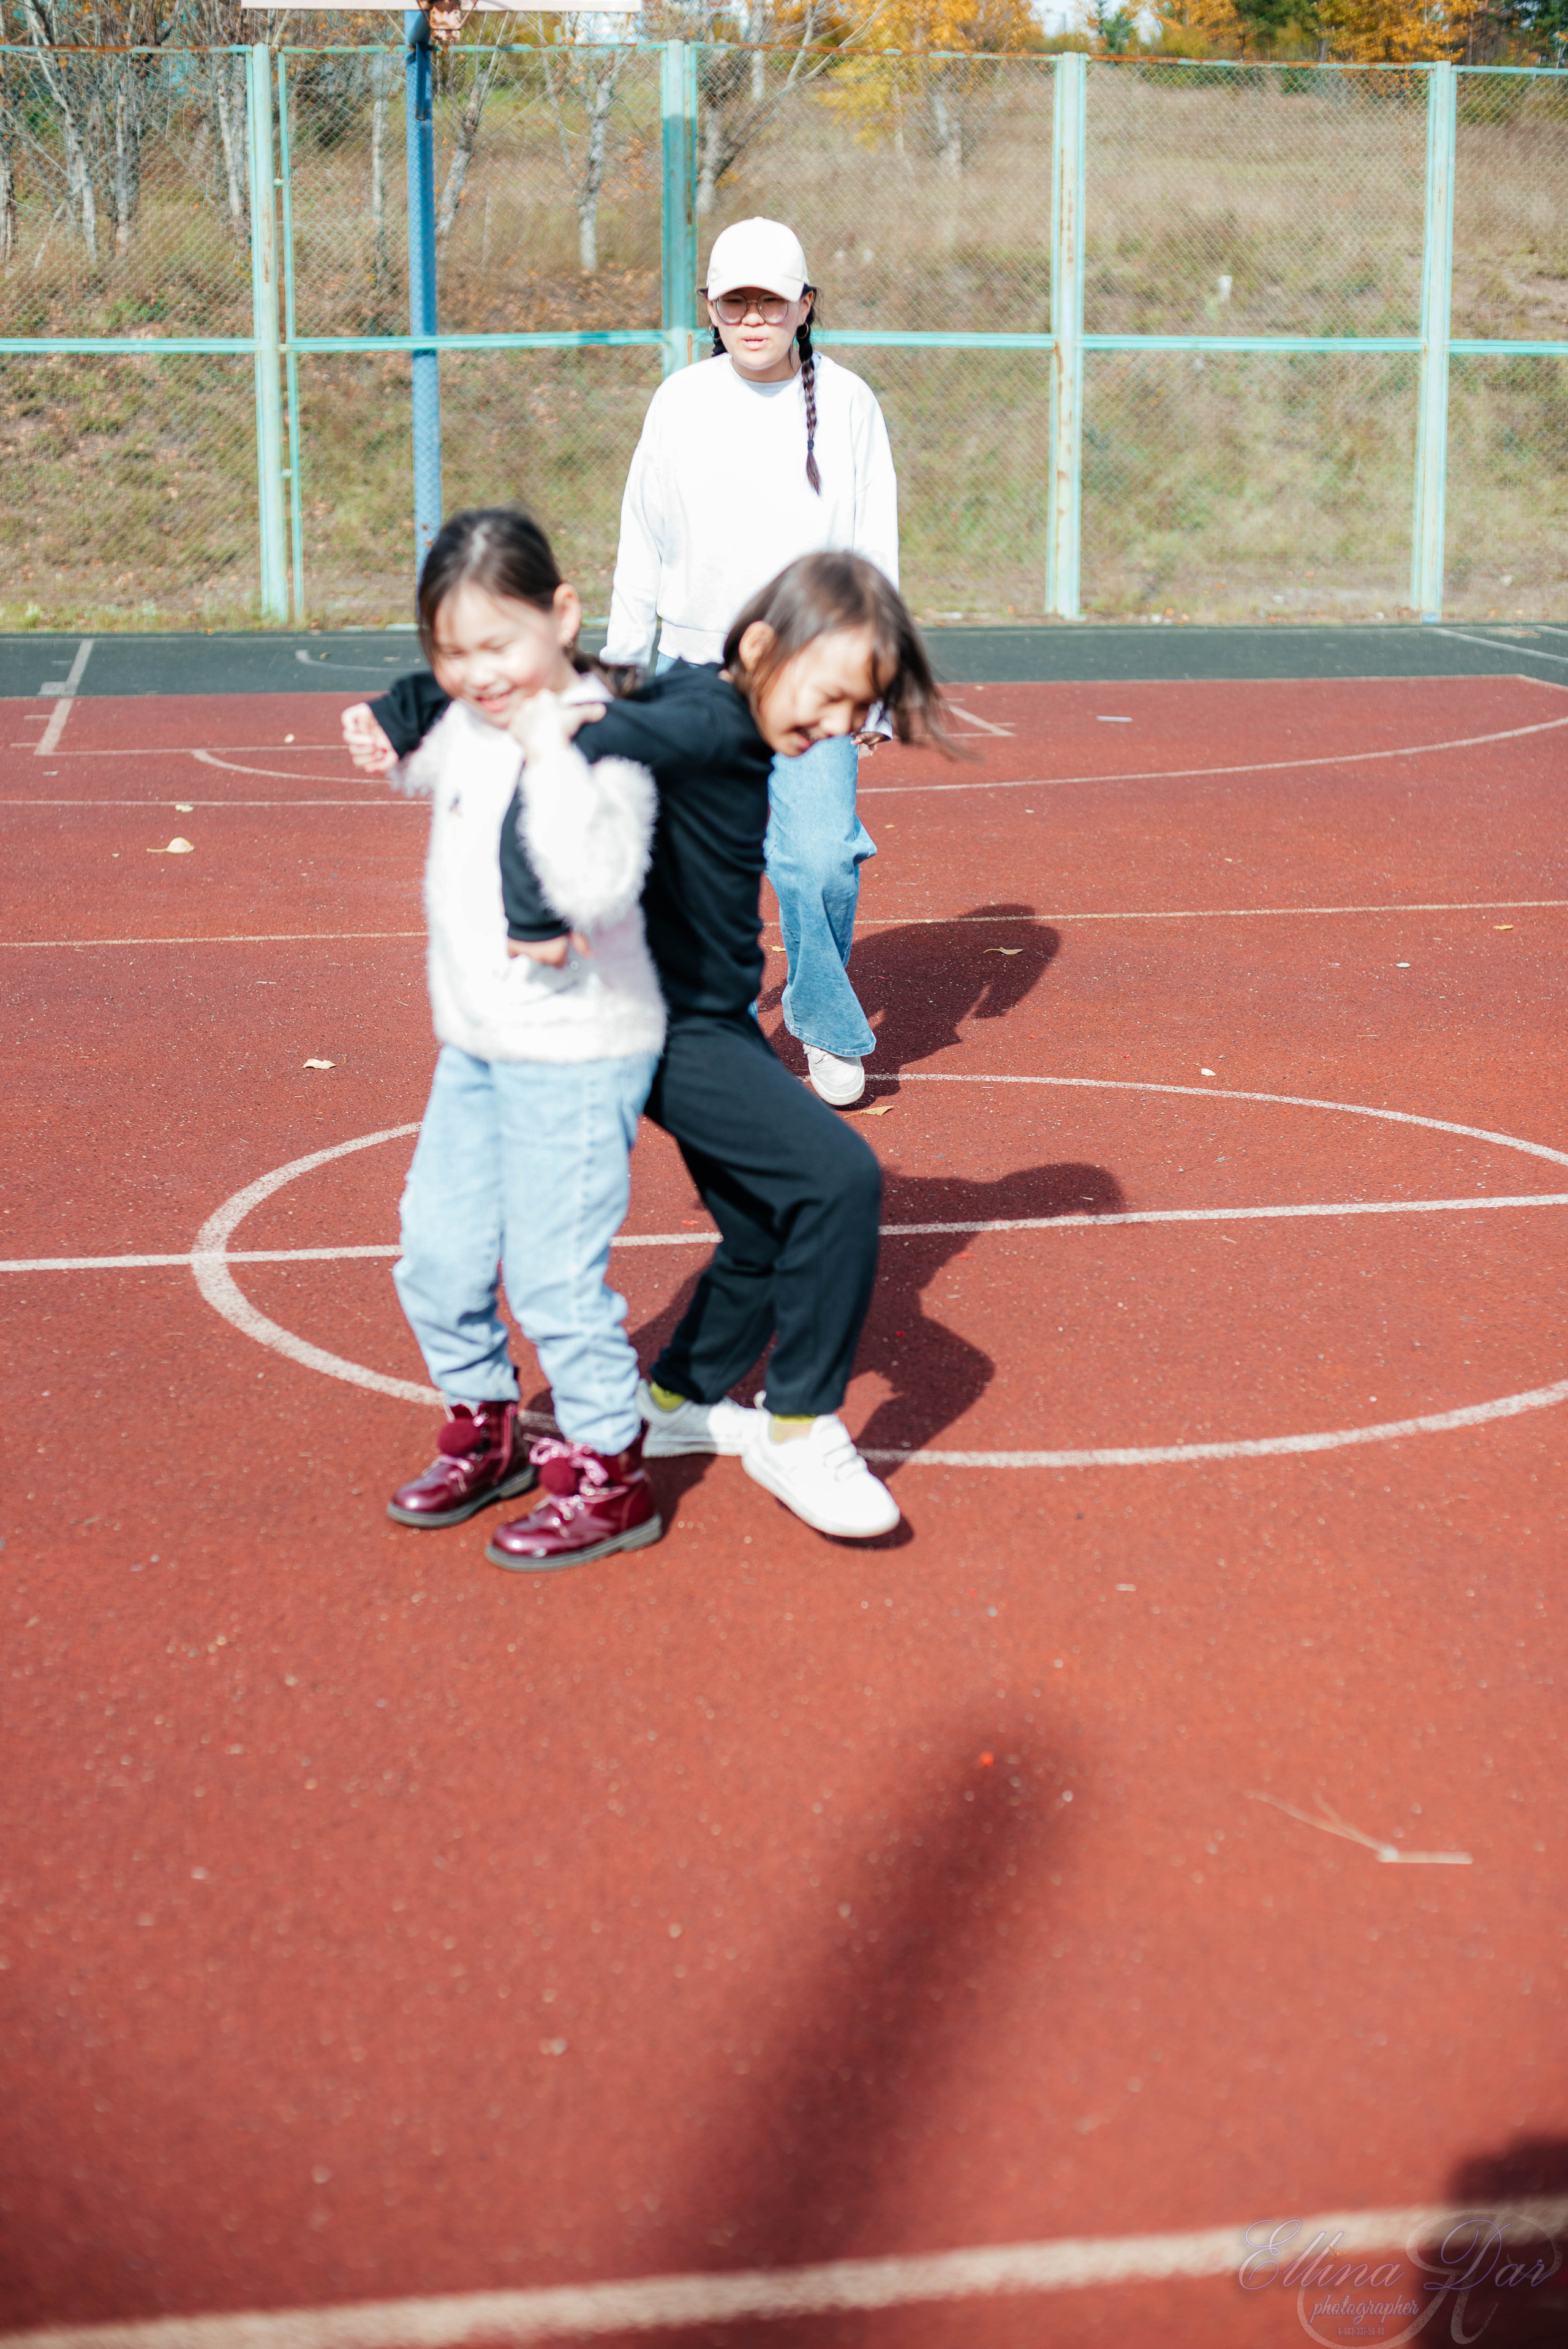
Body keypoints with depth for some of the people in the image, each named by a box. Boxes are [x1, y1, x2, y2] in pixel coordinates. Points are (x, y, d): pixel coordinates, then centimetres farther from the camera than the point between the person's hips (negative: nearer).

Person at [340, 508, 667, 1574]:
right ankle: (486, 1433, 37)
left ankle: (609, 1476, 15)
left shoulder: (602, 745, -20)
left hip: (578, 1056, -8)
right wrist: (392, 744, 10)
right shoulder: (471, 727, 3)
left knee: (555, 1273, -2)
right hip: (478, 1047, 9)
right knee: (439, 1257, 16)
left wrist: (550, 748, -37)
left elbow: (597, 886, -37)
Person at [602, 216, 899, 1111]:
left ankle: (823, 1022, 16)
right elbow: (644, 546, 11)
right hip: (698, 670, 2)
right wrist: (622, 668, 11)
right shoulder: (680, 403, 4)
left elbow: (875, 556, 2)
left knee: (821, 857, -10)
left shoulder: (849, 404, 1)